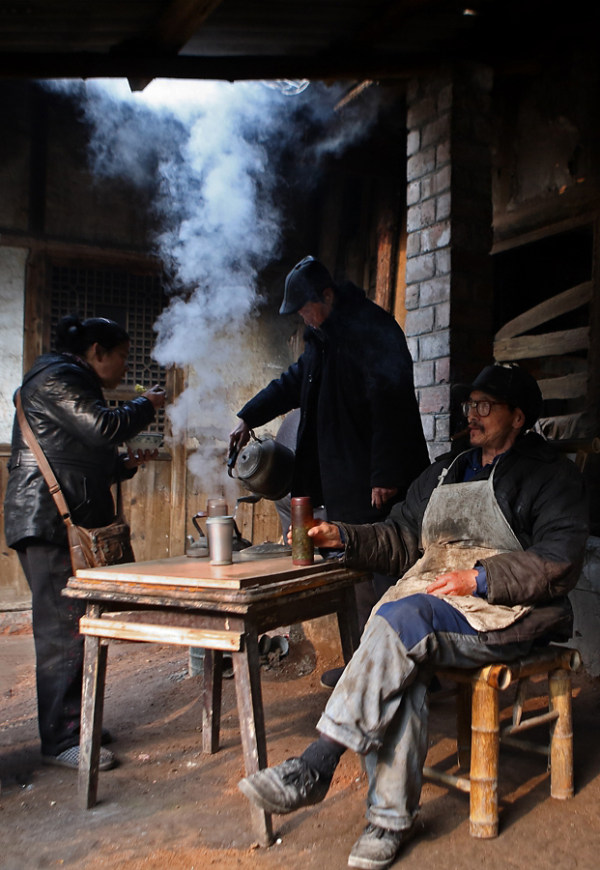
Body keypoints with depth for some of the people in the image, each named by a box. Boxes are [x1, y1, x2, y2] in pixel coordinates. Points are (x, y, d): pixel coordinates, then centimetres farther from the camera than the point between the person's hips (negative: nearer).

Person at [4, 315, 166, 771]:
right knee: (63, 627, -10)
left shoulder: (75, 382, 26)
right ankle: (61, 741, -4)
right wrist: (145, 406, -4)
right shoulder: (56, 378, -7)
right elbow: (102, 427, -19)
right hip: (49, 522, -11)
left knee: (74, 626, 11)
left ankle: (70, 722, 20)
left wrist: (125, 464, 13)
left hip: (73, 523, 11)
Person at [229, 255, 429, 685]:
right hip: (344, 480, 9)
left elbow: (389, 404, -20)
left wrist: (384, 475, -23)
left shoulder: (374, 330, -12)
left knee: (384, 569, -6)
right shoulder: (323, 338, 18)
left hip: (377, 479, -9)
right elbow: (295, 382, 33)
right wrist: (249, 417, 30)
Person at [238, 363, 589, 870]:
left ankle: (316, 768, -28)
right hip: (432, 604, 6)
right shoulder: (444, 473, 23)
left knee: (402, 619, -32)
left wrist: (479, 578, -18)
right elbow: (401, 540, 21)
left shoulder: (551, 476, 4)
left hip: (509, 613, -5)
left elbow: (559, 565, -8)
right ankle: (391, 818, -19)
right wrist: (344, 538, 4)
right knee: (401, 662, -28)